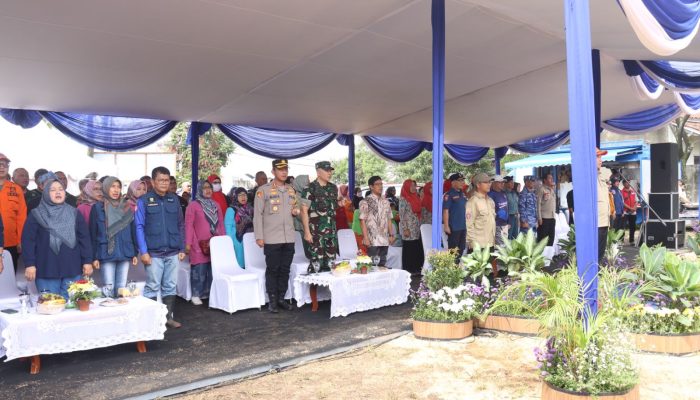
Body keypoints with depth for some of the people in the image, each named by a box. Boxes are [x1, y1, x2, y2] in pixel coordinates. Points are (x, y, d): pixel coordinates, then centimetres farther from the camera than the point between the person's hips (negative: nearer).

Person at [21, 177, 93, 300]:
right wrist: (29, 264, -8)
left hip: (72, 269, 2)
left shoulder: (74, 214, 9)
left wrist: (87, 261, 1)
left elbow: (84, 238, 7)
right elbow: (28, 240, -1)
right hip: (46, 270, -2)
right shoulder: (36, 215, 3)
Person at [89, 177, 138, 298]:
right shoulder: (97, 207, 1)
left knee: (122, 289, 6)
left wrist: (135, 253, 7)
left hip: (125, 254, 3)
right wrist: (94, 257, -6)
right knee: (109, 289, -1)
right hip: (106, 254, -3)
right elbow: (93, 234, -1)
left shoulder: (127, 207, 10)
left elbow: (133, 231, 11)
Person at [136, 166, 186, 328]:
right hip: (154, 253, -3)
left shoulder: (174, 200, 9)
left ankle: (169, 317, 21)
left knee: (170, 287, 10)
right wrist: (143, 251, -10)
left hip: (173, 252, 3)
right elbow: (139, 227, -4)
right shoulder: (144, 201, -2)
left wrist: (182, 248, 7)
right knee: (152, 287, 4)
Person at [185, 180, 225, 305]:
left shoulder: (215, 205, 15)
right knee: (199, 269, -4)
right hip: (199, 244, -4)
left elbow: (221, 224, 17)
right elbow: (189, 225, -5)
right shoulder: (193, 205, -1)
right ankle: (196, 294, 5)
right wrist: (188, 243, -10)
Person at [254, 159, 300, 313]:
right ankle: (272, 300, 12)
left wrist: (296, 211, 0)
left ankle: (281, 298, 20)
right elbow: (257, 214, -6)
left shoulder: (291, 190, 13)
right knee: (272, 270, 2)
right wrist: (259, 236, -12)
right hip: (272, 238, -5)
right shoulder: (263, 190, -5)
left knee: (285, 270, 9)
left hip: (289, 238, 5)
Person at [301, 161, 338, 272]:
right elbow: (304, 211, -11)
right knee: (317, 261, -5)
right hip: (316, 231, -6)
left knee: (331, 262, 10)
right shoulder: (310, 188, -8)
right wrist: (307, 232, -15)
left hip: (332, 230, 6)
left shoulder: (333, 188, 11)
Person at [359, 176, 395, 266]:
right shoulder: (366, 202, -4)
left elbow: (389, 220, 16)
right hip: (373, 240, -5)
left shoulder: (385, 202, 13)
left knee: (382, 264, 9)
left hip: (384, 240, 5)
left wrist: (392, 235, 10)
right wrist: (366, 238, -14)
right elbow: (362, 221, -8)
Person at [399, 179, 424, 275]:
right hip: (408, 228, -7)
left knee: (418, 249, 8)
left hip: (417, 228, 7)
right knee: (409, 249, 0)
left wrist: (419, 226, 13)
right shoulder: (403, 199, -9)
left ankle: (416, 269, 19)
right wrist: (405, 229, -17)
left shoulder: (416, 198, 14)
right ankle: (408, 270, 10)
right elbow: (402, 214, -12)